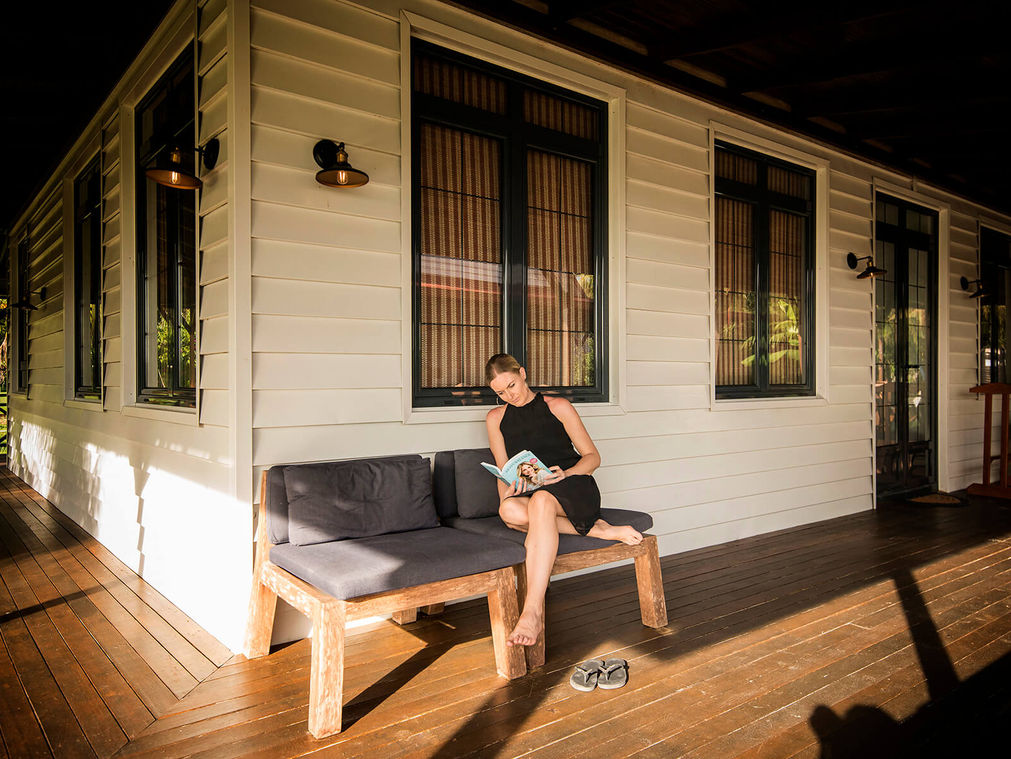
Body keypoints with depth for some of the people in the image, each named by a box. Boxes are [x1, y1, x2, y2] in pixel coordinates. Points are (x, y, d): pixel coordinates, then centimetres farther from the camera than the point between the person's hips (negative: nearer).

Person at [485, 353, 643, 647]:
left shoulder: (557, 406, 6)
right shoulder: (496, 418, 14)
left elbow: (592, 457, 6)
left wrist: (566, 474, -15)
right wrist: (508, 491, -9)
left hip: (576, 488, -3)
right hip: (532, 494, 3)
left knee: (541, 500, -39)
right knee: (508, 510, -35)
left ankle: (532, 612, -47)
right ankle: (597, 529, -25)